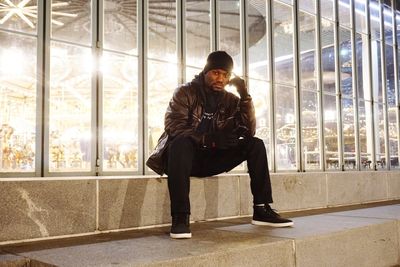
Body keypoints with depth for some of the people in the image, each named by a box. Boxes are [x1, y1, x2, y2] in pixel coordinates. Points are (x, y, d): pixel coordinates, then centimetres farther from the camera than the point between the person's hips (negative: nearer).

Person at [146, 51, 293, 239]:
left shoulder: (230, 100, 7)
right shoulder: (185, 92, -4)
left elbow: (249, 131, -4)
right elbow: (173, 127, -17)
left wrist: (245, 96, -14)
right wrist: (209, 140, -29)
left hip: (212, 159, 4)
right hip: (186, 156, -4)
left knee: (255, 144, -10)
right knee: (181, 143, -38)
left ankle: (262, 210, -12)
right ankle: (180, 217, -39)